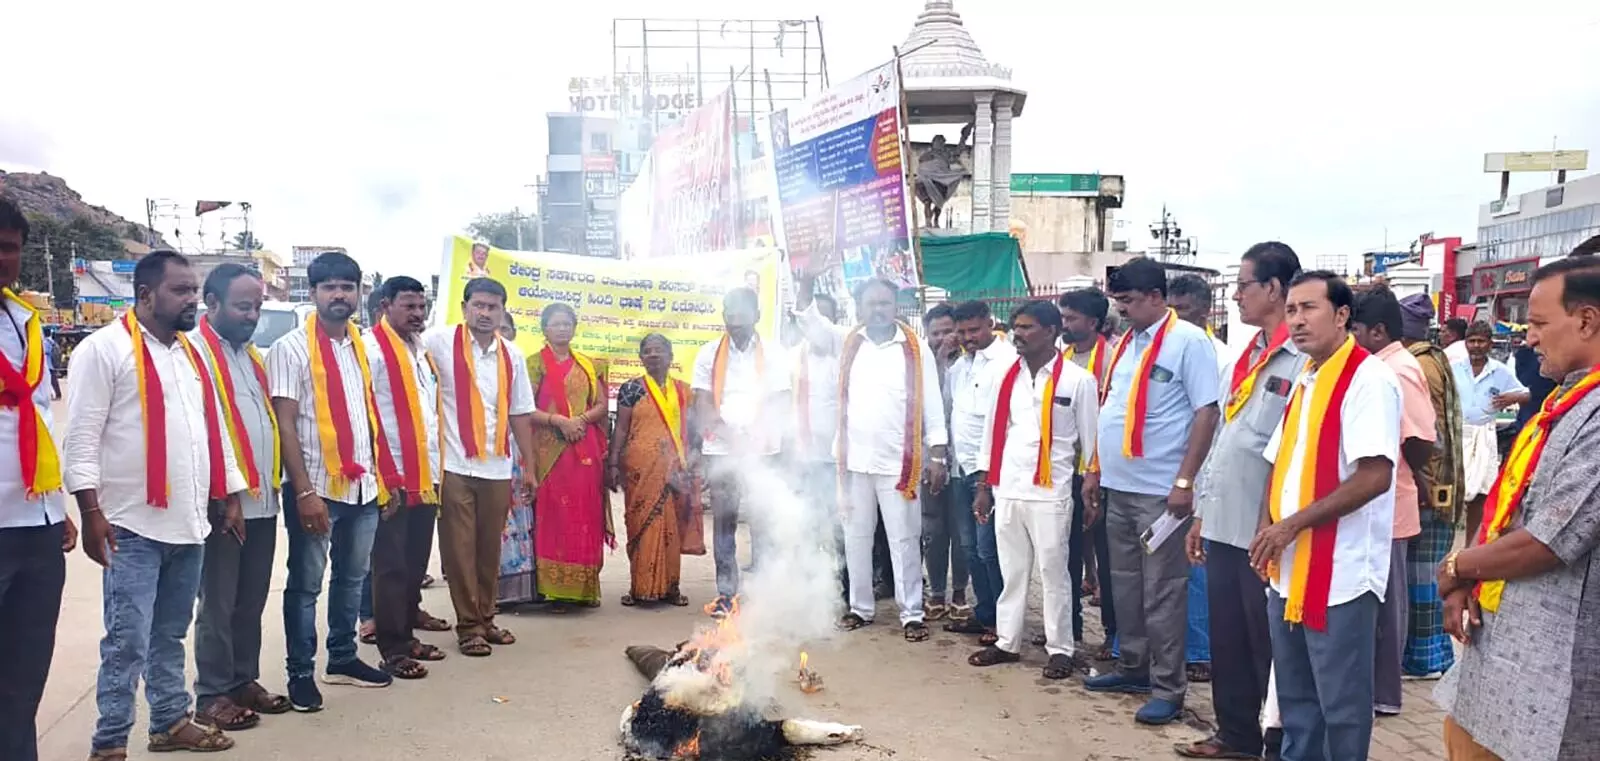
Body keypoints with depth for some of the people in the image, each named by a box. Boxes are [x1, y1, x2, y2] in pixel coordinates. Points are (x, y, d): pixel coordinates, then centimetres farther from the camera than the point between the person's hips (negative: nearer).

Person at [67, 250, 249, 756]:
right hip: (133, 525, -6)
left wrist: (230, 496, 16)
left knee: (170, 635, 16)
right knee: (128, 640, -3)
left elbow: (212, 430, 19)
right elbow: (81, 438, -11)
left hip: (189, 523, 7)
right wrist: (91, 512, -16)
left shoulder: (192, 353, 15)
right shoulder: (104, 349, -8)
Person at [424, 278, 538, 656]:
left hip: (497, 468, 4)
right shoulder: (439, 342, -5)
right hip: (453, 465, -4)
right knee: (460, 548, 2)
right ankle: (468, 625, 13)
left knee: (490, 547, 12)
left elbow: (520, 413, 13)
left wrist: (529, 466, 11)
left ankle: (485, 617, 25)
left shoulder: (512, 355, 9)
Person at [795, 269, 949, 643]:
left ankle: (912, 613, 11)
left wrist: (938, 455, -8)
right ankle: (860, 607, 25)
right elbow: (808, 318, -1)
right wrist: (808, 279, -18)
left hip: (899, 462, -3)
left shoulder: (916, 349, -2)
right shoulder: (847, 342, 7)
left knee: (904, 539, 3)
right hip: (855, 460, 3)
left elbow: (931, 405, -2)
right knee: (856, 536, 12)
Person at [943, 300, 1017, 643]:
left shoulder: (1006, 361, -10)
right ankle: (984, 613, 23)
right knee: (969, 546, 12)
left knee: (988, 548, -4)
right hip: (961, 467, 8)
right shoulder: (960, 364, 14)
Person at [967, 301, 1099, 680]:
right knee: (1012, 571, 13)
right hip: (1006, 490, 4)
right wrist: (984, 487, 10)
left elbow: (1089, 439, -1)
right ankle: (1007, 642, 23)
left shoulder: (1078, 380, -5)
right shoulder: (1003, 374, 7)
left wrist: (1092, 489, -1)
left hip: (1050, 493, -4)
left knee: (1053, 573, 4)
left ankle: (1061, 649, 15)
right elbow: (991, 431, 11)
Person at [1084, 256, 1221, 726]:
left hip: (1159, 490, -8)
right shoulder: (1126, 342, 13)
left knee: (1161, 592, 0)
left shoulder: (1189, 341, -10)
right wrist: (1096, 469, 17)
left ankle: (1168, 687, 9)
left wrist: (1184, 481, -18)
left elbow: (1207, 413, -14)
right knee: (1126, 584, 16)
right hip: (1119, 486, 8)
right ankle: (1133, 667, 29)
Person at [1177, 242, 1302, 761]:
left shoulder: (1301, 360, -14)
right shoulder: (1244, 358, 13)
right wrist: (1201, 512, 17)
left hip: (1265, 533, -8)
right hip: (1223, 525, 8)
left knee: (1270, 646, 5)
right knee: (1226, 641, 16)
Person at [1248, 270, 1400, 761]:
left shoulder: (1368, 379, -12)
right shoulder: (1303, 380, 13)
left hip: (1341, 574, -8)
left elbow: (1375, 476, -21)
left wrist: (1294, 524, -17)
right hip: (1288, 570, 8)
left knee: (1341, 704, 5)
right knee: (1294, 699, 18)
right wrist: (1266, 531, 3)